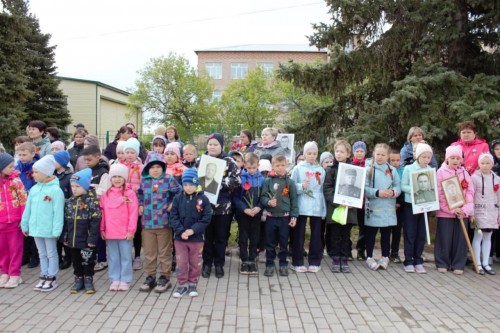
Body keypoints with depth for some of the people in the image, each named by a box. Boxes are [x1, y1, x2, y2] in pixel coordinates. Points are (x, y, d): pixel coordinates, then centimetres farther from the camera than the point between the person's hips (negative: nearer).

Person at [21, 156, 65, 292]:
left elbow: (58, 212, -16)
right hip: (36, 228, 6)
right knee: (42, 254, 17)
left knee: (51, 254, 8)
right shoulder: (34, 189, 4)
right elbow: (28, 209, 11)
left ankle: (52, 278, 18)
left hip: (49, 229, -6)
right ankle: (44, 277, 27)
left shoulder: (55, 190, -15)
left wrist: (56, 230, -18)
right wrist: (25, 225, 12)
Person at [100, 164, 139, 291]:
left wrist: (131, 230, -12)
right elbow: (102, 213, 11)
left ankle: (125, 280, 15)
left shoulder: (130, 193, -6)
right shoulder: (106, 194, 8)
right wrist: (102, 229, 7)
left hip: (125, 232, -4)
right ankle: (115, 279, 23)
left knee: (125, 257, 5)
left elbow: (133, 213, -9)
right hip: (110, 232, 4)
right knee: (113, 257, 13)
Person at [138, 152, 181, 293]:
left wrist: (173, 205, -7)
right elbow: (140, 194, 23)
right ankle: (150, 277, 25)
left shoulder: (169, 179, -4)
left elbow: (179, 193, 1)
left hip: (164, 222, -3)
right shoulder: (144, 181, 7)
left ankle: (164, 277, 20)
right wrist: (140, 205, 10)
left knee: (164, 252, 8)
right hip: (147, 222, 3)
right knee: (149, 252, 12)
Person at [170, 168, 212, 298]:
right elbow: (173, 217, -4)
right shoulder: (178, 198, -3)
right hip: (179, 237, 1)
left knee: (195, 263, 12)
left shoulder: (203, 199, -7)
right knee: (181, 263, 9)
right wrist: (180, 231, -16)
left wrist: (193, 230, -17)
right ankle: (182, 285, 24)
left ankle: (193, 285, 28)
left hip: (196, 238, -1)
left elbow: (206, 218, -9)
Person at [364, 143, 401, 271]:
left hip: (388, 208, 3)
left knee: (386, 233, 11)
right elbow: (364, 188, -9)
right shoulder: (368, 169, -3)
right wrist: (377, 193, -20)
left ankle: (385, 257, 24)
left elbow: (398, 187, 4)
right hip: (373, 207, -3)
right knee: (370, 234, 6)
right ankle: (369, 257, 18)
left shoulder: (392, 170, 6)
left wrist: (393, 192, -16)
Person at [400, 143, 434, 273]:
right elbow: (403, 186, -6)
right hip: (410, 205, -3)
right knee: (410, 234, 2)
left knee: (421, 235, 8)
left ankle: (418, 261, 19)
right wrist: (413, 190, -23)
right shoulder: (408, 168, -4)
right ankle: (408, 261, 10)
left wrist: (429, 189, -13)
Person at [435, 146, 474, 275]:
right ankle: (442, 263, 16)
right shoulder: (441, 172, -1)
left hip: (462, 212, 3)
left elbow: (470, 192, 3)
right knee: (444, 239, 2)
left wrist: (466, 209, -11)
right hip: (445, 212, -3)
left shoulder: (464, 172, 8)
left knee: (460, 239, 6)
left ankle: (458, 265, 17)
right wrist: (452, 209, -15)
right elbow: (439, 194, -8)